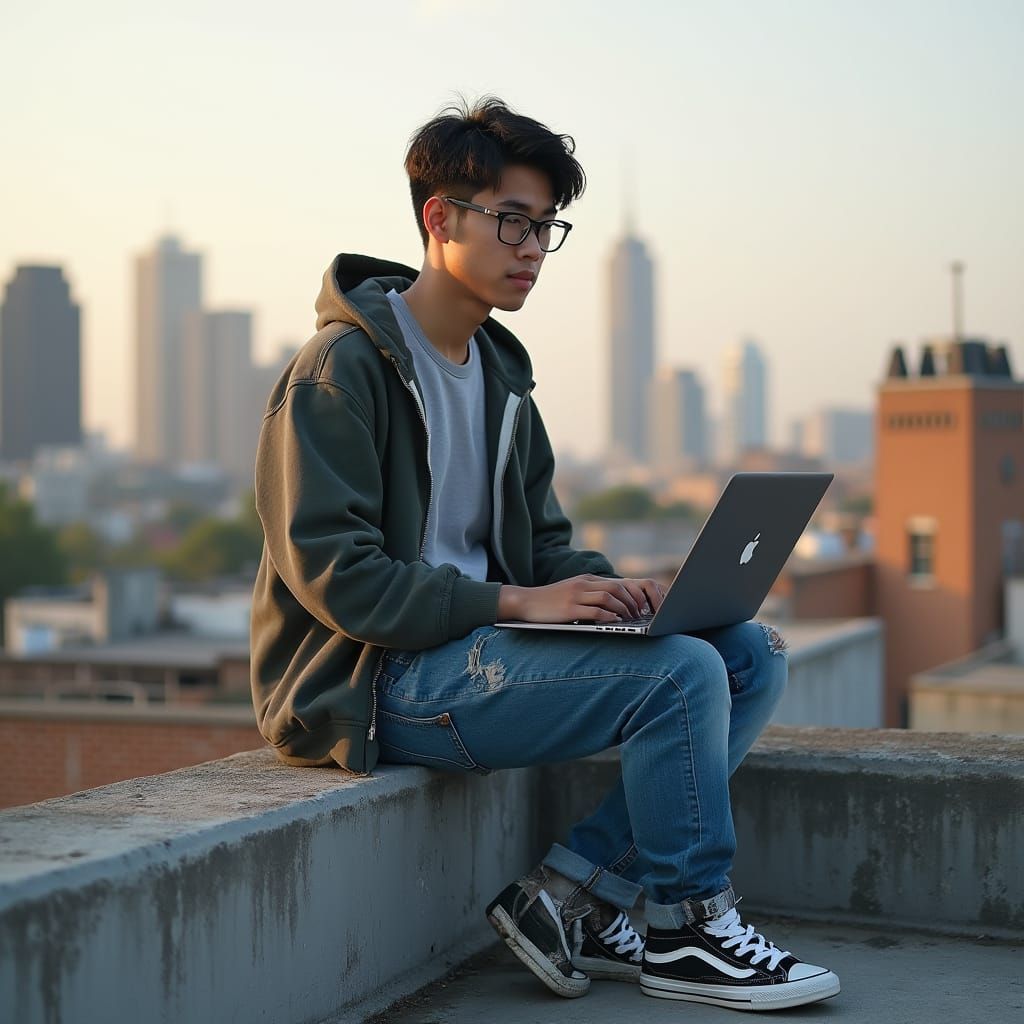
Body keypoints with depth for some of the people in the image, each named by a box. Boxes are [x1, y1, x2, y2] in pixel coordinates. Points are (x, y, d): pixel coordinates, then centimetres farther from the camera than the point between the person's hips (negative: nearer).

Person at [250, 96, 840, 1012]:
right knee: (681, 672, -24)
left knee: (753, 652, -4)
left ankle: (569, 893, -9)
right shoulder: (342, 369, -10)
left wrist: (611, 589, -6)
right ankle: (686, 932, -4)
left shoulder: (500, 374, 17)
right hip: (376, 679, -9)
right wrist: (514, 602, -22)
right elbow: (333, 572, -18)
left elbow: (542, 546, 18)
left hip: (477, 645, 9)